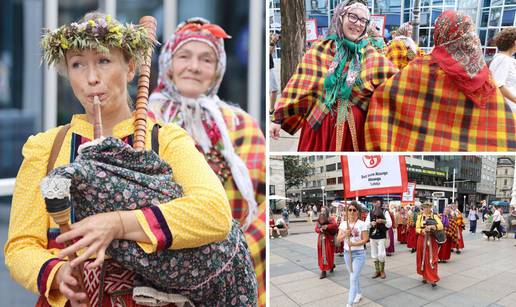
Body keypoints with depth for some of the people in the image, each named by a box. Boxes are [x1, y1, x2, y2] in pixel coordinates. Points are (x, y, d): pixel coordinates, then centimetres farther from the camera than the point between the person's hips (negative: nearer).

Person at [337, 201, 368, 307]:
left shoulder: (362, 224, -9)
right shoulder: (343, 223, 3)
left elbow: (365, 239, -10)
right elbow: (338, 239, -2)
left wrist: (354, 244, -25)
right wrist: (345, 235, -23)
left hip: (358, 253, -5)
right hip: (347, 253, 5)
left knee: (353, 278, -10)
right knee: (353, 276, 19)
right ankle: (359, 294, 41)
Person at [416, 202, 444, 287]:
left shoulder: (434, 216, 2)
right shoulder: (420, 217, 5)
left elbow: (441, 226, -10)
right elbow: (417, 229, 2)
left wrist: (432, 227, -24)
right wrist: (422, 231, -18)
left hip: (432, 240, -1)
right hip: (422, 240, 1)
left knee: (432, 259, -6)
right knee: (423, 258, 7)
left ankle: (433, 279, -10)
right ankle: (424, 276, 23)